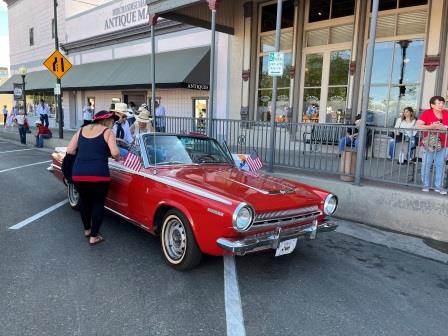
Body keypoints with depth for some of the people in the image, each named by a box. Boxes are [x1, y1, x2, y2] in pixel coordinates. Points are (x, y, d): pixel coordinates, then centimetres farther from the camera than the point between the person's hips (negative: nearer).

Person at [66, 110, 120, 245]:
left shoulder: (81, 130, 16)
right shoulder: (108, 132, 2)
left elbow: (70, 150, 10)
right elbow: (115, 153, -12)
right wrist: (117, 158, 10)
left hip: (78, 174, 5)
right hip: (98, 174, -5)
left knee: (85, 201, 25)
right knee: (98, 203, 12)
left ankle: (87, 230, 41)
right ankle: (94, 237, 15)